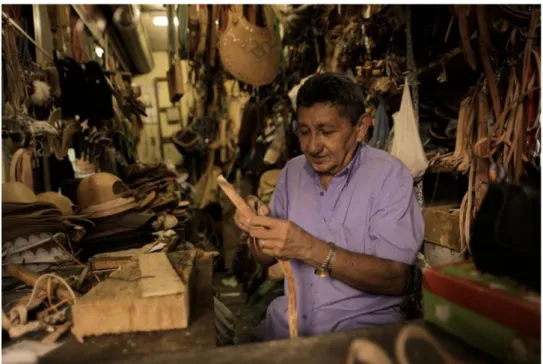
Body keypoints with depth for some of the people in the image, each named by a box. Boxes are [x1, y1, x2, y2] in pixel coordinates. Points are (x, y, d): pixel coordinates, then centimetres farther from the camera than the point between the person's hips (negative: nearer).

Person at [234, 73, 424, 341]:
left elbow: (396, 279, -18)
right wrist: (259, 231, -13)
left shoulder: (389, 176, -12)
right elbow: (268, 259, 9)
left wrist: (310, 249, -27)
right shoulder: (292, 171, 4)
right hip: (289, 319, 4)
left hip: (363, 324, -3)